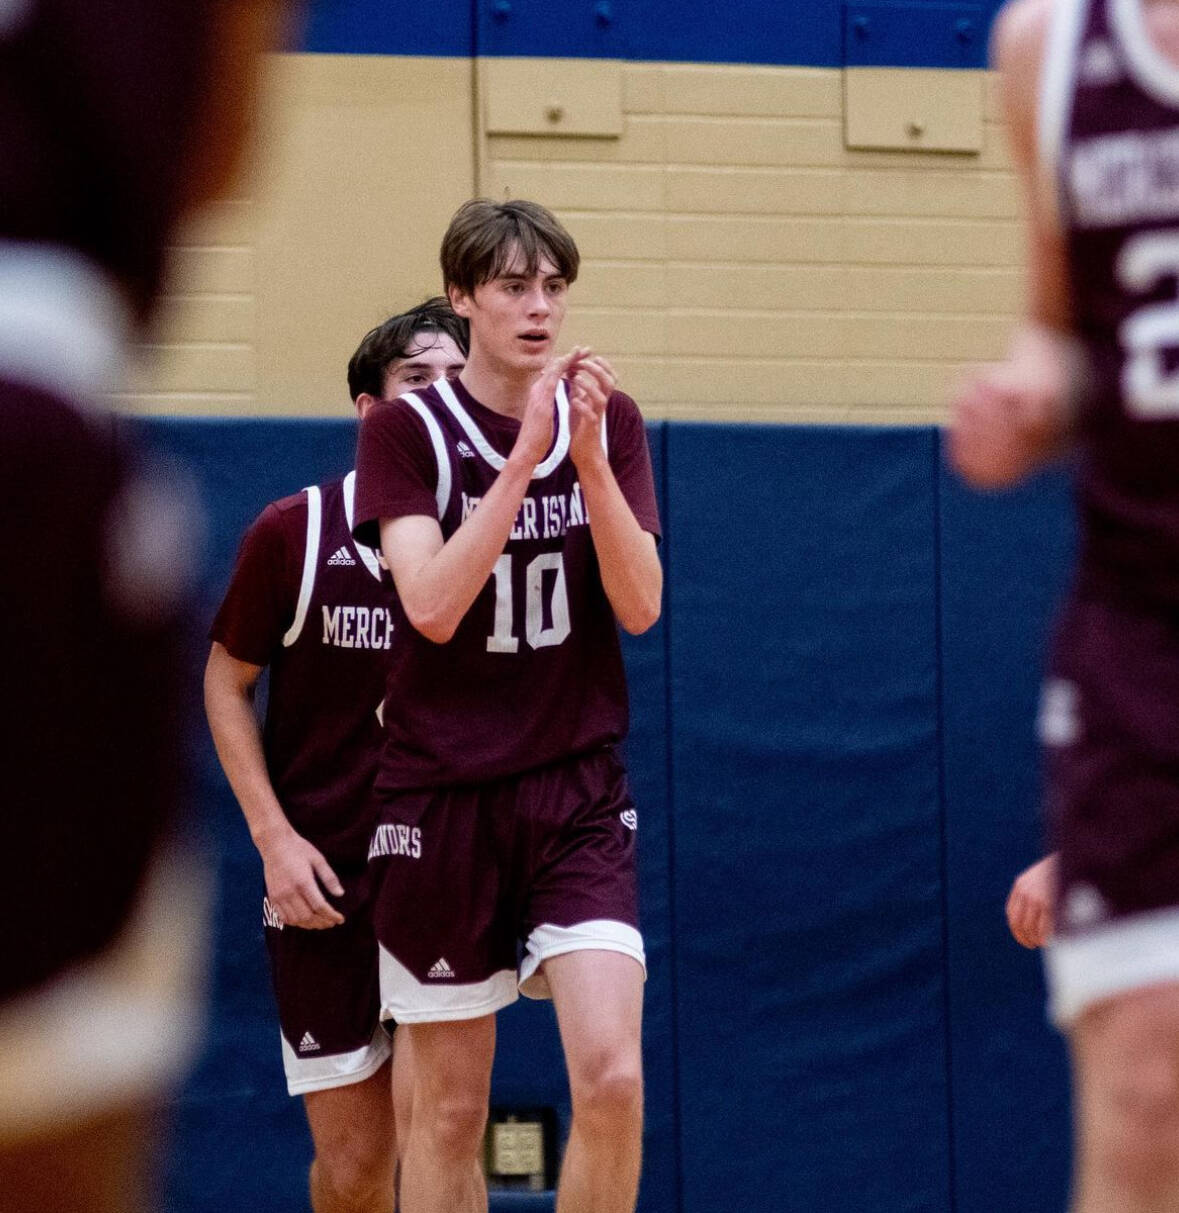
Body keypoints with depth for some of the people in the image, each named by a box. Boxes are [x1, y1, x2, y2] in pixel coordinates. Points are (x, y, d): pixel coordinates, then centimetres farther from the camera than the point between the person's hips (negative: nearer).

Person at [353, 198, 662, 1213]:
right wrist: (526, 453, -22)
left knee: (612, 1076, -15)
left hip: (579, 795, 2)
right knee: (450, 1115, 4)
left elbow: (640, 605, -4)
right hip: (442, 797, -2)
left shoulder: (608, 420, 5)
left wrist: (589, 455, -17)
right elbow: (432, 605, -16)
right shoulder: (408, 431, -3)